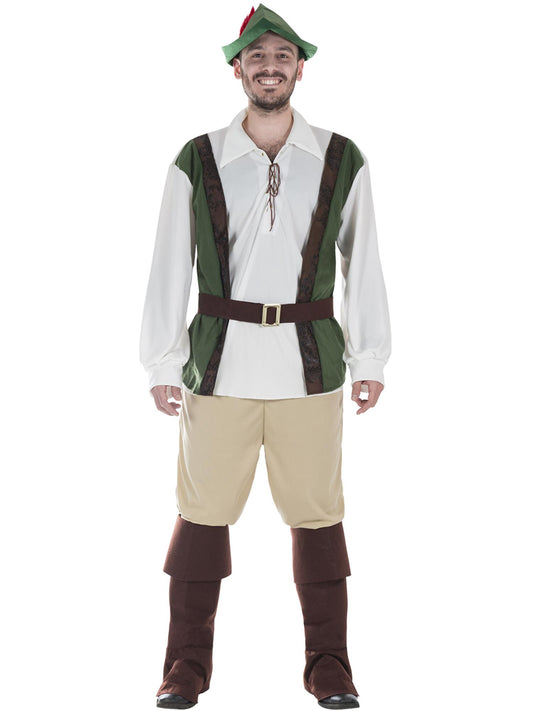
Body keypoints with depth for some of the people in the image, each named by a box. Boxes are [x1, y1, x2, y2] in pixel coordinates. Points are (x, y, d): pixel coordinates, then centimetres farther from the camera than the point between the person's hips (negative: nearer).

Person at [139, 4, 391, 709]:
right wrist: (163, 364, 4)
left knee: (317, 512, 5)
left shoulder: (341, 161, 5)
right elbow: (170, 267, 5)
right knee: (203, 511, 5)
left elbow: (362, 263, 9)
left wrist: (370, 360, 7)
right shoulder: (197, 162, 3)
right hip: (220, 360, 0)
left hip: (309, 363, 0)